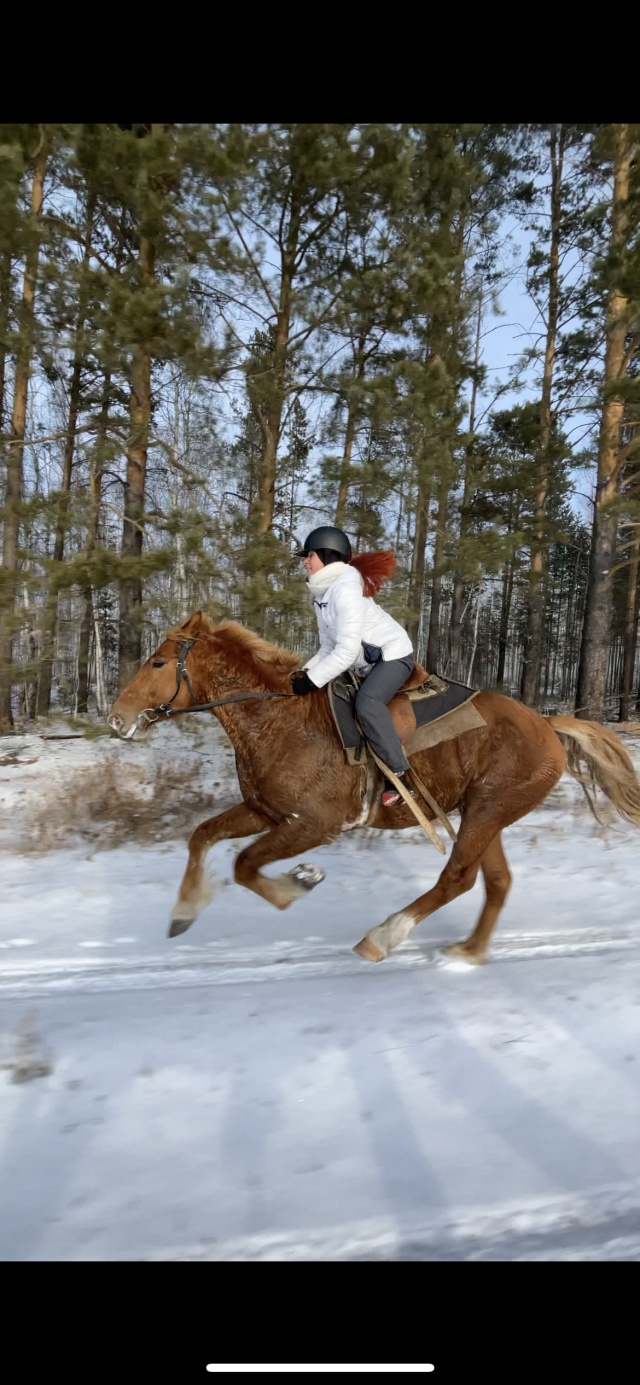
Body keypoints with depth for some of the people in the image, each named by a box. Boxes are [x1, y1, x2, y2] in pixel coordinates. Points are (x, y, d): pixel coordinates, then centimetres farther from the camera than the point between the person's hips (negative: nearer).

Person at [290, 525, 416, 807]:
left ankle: (401, 775, -28)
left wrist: (312, 680, -26)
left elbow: (346, 651, -28)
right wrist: (305, 671, -6)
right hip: (366, 664, 10)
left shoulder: (346, 588, -22)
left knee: (367, 702, -32)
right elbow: (329, 648, 10)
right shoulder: (321, 595, 9)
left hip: (392, 654, -10)